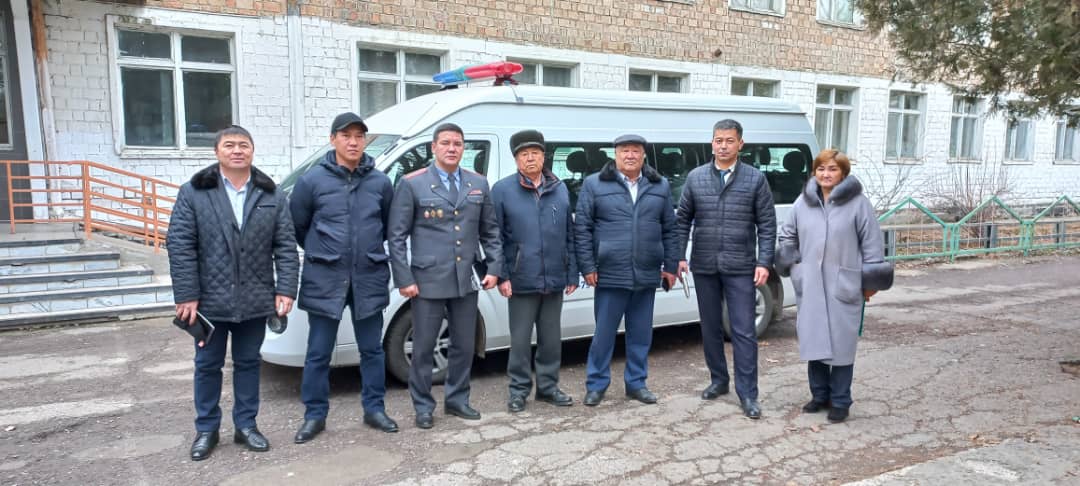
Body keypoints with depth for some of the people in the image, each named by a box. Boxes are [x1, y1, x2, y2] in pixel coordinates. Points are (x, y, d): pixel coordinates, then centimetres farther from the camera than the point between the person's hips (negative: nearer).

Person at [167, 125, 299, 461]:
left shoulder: (271, 195, 2)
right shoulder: (194, 192, -3)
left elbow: (285, 246, 0)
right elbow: (180, 246, -7)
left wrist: (285, 289, -7)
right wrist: (186, 295, -11)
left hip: (254, 300, 1)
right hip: (210, 299, -1)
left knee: (248, 364, 14)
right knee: (208, 366, 13)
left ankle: (246, 426, 27)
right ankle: (206, 430, 28)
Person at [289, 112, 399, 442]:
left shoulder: (380, 182, 1)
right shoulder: (312, 180, -5)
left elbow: (390, 226, 13)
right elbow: (296, 226, 4)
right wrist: (321, 253, 12)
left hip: (370, 278, 2)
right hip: (324, 279, -2)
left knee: (372, 349, 11)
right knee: (318, 353, 7)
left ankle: (374, 409, 25)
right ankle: (315, 415, 21)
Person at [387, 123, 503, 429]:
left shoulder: (479, 184, 9)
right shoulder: (412, 184, -3)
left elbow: (490, 231, 13)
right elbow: (397, 236, -4)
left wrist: (493, 268, 4)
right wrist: (404, 279, -9)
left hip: (466, 281, 4)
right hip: (427, 281, -4)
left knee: (464, 346, 13)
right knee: (423, 349, 6)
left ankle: (457, 400, 30)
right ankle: (423, 407, 21)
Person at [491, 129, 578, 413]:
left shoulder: (560, 189, 8)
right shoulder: (502, 190, -2)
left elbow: (570, 235, 9)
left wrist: (572, 273, 6)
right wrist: (501, 275, -9)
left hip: (554, 279, 3)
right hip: (521, 280, -3)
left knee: (551, 337, 13)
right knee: (521, 339, 6)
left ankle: (548, 387, 27)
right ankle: (519, 390, 20)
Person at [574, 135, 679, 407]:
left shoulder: (660, 186, 10)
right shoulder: (594, 185, 0)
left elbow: (669, 229, 13)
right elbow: (582, 228, -1)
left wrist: (670, 266, 8)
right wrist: (587, 267, -7)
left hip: (647, 276, 3)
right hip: (610, 275, -3)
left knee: (641, 334, 12)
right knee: (604, 333, 4)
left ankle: (636, 383, 26)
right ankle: (596, 385, 19)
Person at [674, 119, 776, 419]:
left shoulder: (755, 179, 1)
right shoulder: (695, 178, 6)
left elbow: (767, 225, 1)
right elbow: (683, 220, 8)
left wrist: (764, 263, -7)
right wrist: (679, 256, 0)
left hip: (740, 268, -2)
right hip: (704, 267, 3)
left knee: (744, 332, -2)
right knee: (710, 327, 13)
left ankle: (748, 393, 6)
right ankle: (719, 380, 29)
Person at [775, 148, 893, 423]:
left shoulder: (858, 203, -5)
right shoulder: (803, 202, 6)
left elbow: (872, 243, -3)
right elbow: (787, 235, 19)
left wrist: (870, 282, -4)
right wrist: (793, 265, 8)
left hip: (844, 288, -4)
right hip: (810, 287, 4)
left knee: (841, 345, 2)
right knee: (814, 342, 11)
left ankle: (840, 401, 17)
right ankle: (820, 395, 27)